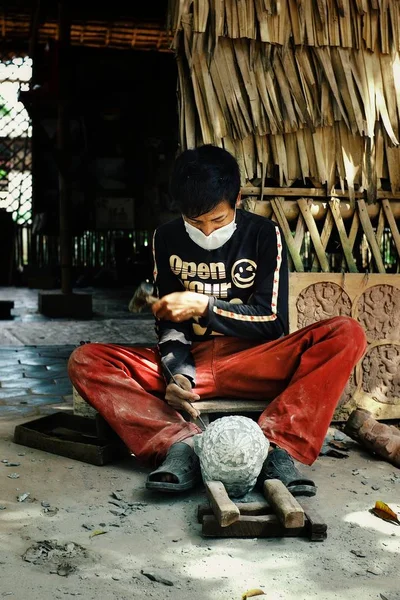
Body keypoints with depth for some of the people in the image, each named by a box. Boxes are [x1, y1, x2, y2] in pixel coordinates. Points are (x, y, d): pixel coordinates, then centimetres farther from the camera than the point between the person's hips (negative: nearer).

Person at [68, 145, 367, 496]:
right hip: (189, 362, 2)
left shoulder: (264, 235, 0)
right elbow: (169, 323, 3)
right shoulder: (167, 239, 6)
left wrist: (204, 305, -14)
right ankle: (180, 444, -37)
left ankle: (279, 447, -40)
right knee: (86, 361, -21)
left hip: (254, 364, -1)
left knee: (347, 334, -28)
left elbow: (273, 323, -5)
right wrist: (177, 374, -17)